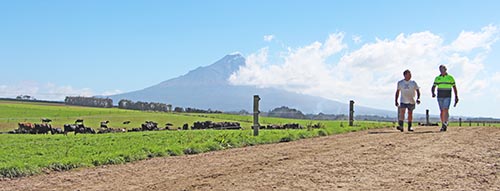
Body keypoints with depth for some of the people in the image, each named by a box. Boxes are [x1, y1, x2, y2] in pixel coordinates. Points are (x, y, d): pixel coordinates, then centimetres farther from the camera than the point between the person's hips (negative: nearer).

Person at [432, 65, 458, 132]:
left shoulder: (450, 77, 3)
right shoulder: (437, 78, 7)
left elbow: (454, 87, 8)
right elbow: (433, 87, 6)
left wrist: (456, 97, 5)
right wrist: (433, 93, -15)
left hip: (447, 97, -2)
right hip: (440, 97, 2)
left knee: (445, 110, -18)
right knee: (442, 111, 5)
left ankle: (445, 124, -21)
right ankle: (443, 126, 12)